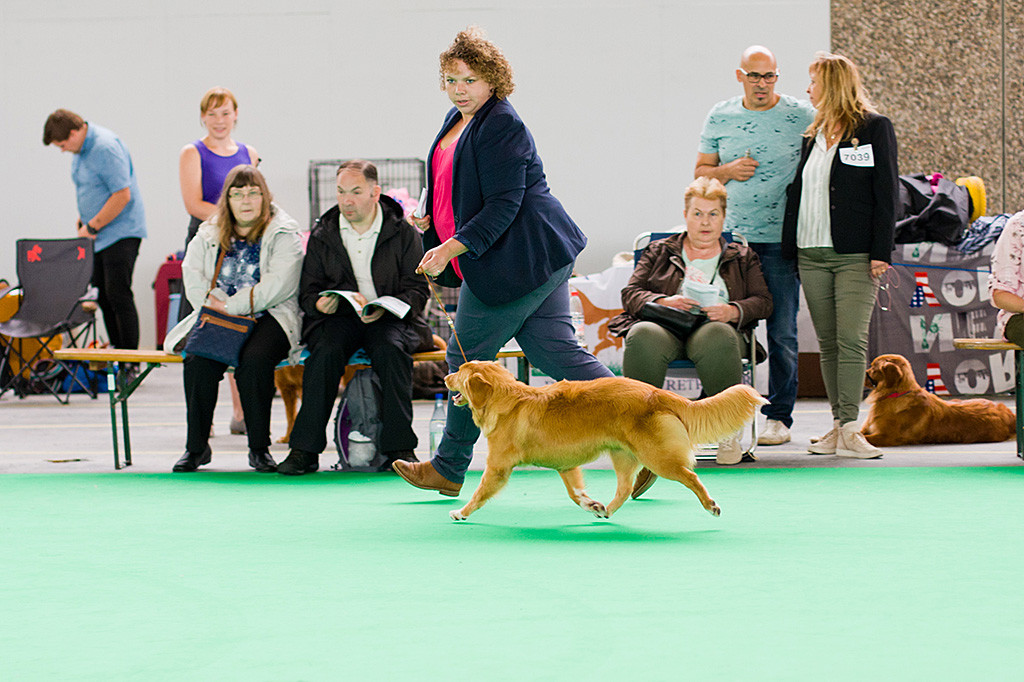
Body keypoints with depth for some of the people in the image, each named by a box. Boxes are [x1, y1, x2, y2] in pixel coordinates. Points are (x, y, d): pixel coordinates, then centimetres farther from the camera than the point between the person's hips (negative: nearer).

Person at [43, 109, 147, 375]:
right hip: (99, 235, 10)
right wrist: (82, 219, 11)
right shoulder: (82, 149, 11)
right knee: (103, 296, 8)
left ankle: (130, 363, -6)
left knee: (118, 296, -11)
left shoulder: (106, 148, -20)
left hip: (121, 231, -10)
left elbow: (122, 195, -23)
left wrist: (92, 226, -16)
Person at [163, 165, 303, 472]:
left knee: (254, 359, -35)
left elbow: (280, 285, -10)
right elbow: (192, 277, 7)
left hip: (268, 318, -3)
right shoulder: (208, 235, 17)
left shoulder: (283, 235, 3)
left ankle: (259, 447, -22)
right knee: (198, 358, -29)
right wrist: (212, 300, -14)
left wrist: (232, 304, -15)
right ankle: (196, 446, -19)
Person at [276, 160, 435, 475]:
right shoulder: (322, 236, 11)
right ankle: (305, 449, -29)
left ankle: (399, 448, -29)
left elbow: (417, 289, -1)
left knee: (391, 350, -35)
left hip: (389, 319, -1)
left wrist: (387, 308, -21)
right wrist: (319, 304, -15)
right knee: (326, 351, -31)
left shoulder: (404, 233, 5)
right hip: (338, 318, 1)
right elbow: (308, 292, 11)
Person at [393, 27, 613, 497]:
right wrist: (429, 218, 12)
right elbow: (461, 190, 29)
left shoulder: (502, 127, -17)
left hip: (518, 260, -10)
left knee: (467, 358, 1)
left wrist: (450, 250, -25)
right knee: (556, 354, 4)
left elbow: (503, 206, -22)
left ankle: (449, 468, 13)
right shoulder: (457, 120, 15)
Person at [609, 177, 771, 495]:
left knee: (717, 336, -40)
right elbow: (631, 293, 14)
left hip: (714, 329, 0)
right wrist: (664, 302, -7)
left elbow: (763, 302, 13)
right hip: (666, 328, 0)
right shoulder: (659, 252, 26)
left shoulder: (742, 257, 25)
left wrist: (731, 311, -8)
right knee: (643, 336, -38)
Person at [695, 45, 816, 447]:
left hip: (781, 239, -3)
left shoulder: (803, 116, 0)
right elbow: (700, 172, 16)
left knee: (782, 333, -1)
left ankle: (779, 417, 6)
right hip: (731, 235, 3)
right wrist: (728, 171, -5)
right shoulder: (720, 117, 9)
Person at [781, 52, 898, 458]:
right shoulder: (814, 135, 17)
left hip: (855, 256, -6)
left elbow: (887, 193, -5)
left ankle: (848, 430, -12)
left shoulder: (875, 129, -1)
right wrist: (790, 250, 10)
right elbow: (797, 191, 17)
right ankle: (838, 425, 9)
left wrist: (881, 251, -11)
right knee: (827, 343, 5)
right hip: (812, 254, 6)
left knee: (852, 341, -10)